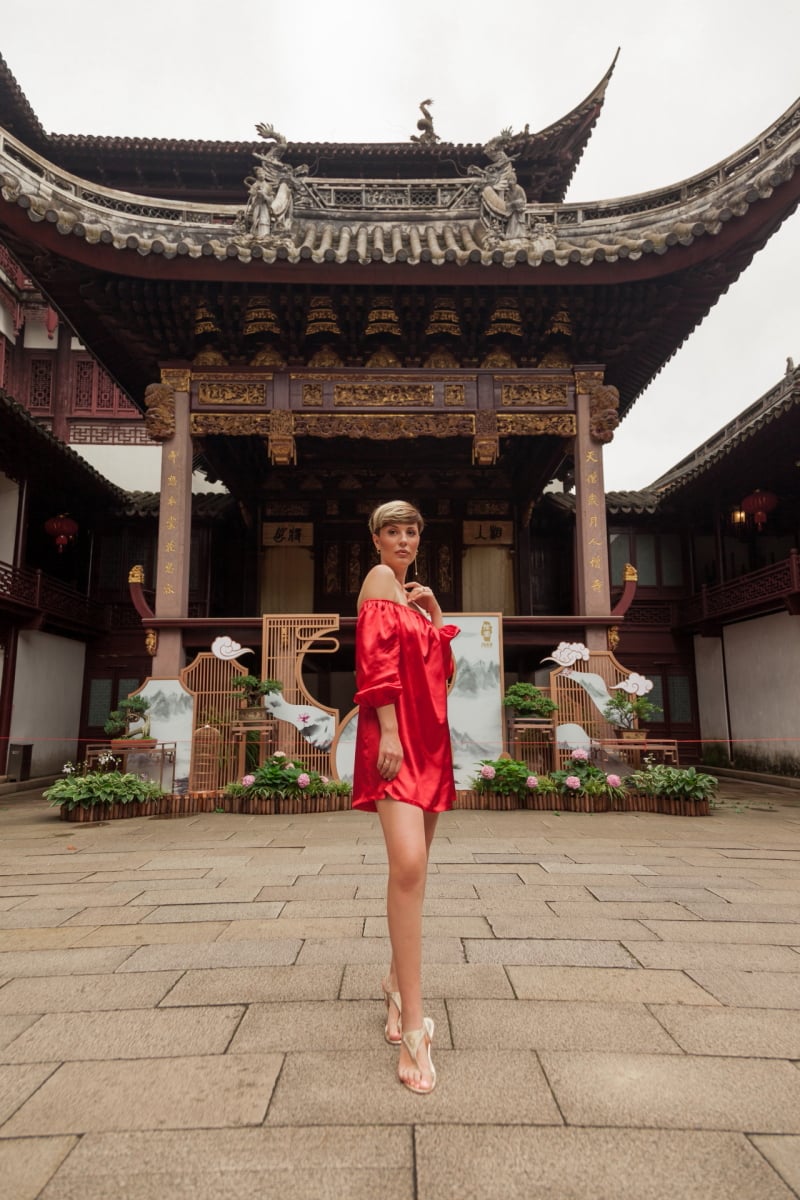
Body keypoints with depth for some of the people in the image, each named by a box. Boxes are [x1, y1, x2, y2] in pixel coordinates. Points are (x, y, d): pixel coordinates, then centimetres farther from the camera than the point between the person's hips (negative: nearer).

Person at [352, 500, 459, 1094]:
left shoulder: (411, 593, 22)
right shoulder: (379, 579, -2)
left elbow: (444, 667, 18)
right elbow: (377, 658, -15)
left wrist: (435, 611, 9)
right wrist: (388, 731, -22)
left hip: (429, 734, 9)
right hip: (395, 734, -9)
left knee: (415, 867, 13)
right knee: (408, 865, -20)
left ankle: (399, 980, 30)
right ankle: (413, 1027, -14)